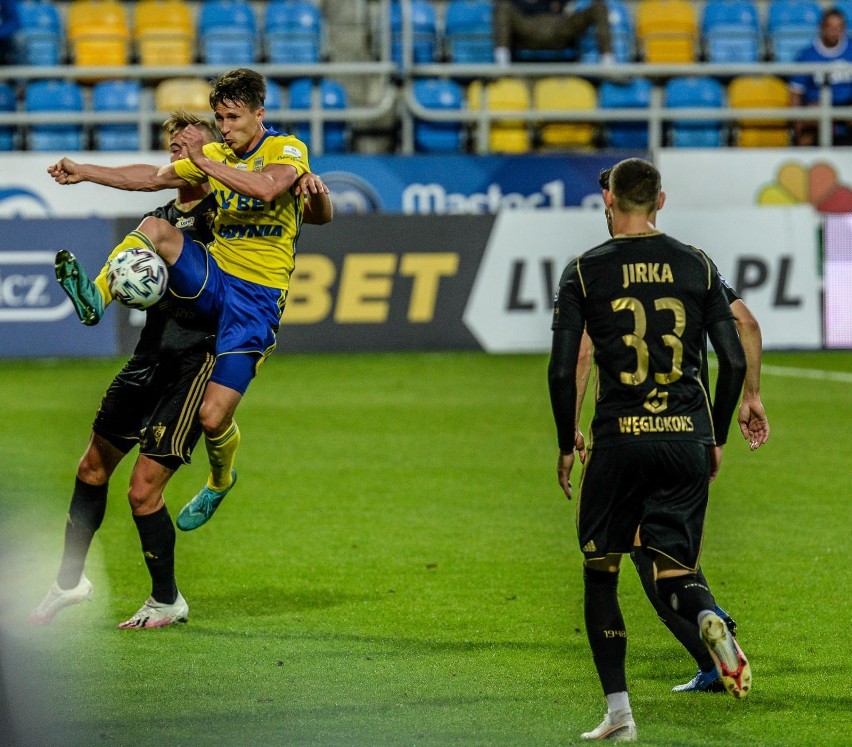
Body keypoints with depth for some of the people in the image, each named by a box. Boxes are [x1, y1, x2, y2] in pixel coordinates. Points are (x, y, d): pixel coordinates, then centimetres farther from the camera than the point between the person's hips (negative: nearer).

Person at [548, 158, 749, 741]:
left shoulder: (586, 272, 0)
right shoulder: (697, 266, 6)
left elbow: (562, 371, -4)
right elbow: (735, 362, 4)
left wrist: (566, 445, 9)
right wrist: (716, 439, 16)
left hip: (619, 440, -2)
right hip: (687, 438, 2)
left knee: (601, 574, 12)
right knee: (675, 571, 10)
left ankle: (618, 714, 7)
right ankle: (709, 620, -27)